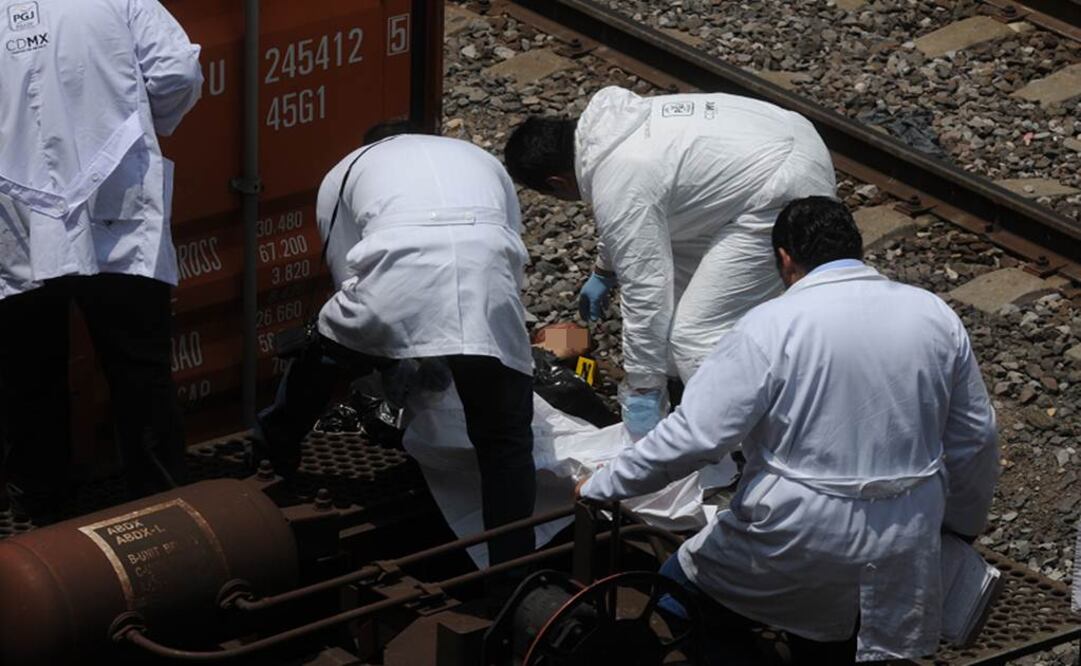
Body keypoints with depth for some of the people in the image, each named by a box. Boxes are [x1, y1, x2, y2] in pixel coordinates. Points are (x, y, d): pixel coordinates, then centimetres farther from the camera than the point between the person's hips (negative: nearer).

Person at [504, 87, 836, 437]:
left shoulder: (618, 185, -20)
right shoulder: (611, 118, 9)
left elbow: (644, 291, -17)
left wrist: (642, 391, -10)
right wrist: (603, 272, 39)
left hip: (787, 198, -11)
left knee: (697, 333, -11)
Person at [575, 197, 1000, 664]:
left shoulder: (772, 325, -12)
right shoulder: (935, 315, 2)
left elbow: (693, 435, -15)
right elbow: (975, 437, 10)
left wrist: (602, 487, -3)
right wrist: (962, 527, 25)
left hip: (797, 541, -5)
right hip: (900, 554, 5)